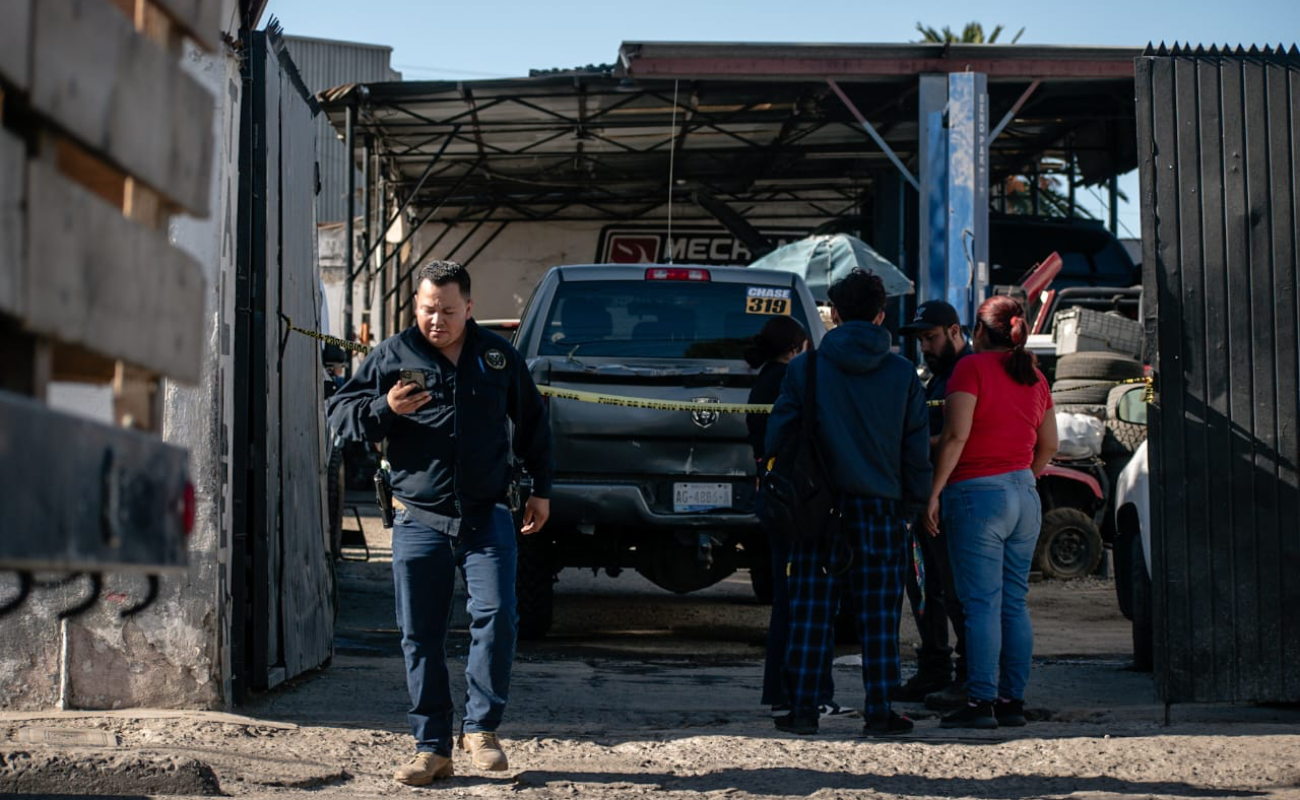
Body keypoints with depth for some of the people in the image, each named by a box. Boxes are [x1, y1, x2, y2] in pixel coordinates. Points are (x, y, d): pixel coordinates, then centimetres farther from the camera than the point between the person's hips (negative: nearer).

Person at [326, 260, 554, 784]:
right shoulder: (392, 357, 4)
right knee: (420, 637, 1)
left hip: (487, 519, 0)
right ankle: (431, 749, 9)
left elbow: (532, 424, 21)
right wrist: (385, 409, -16)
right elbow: (340, 414, 3)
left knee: (495, 616, -14)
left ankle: (481, 727, 3)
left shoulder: (498, 357, 9)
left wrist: (541, 489, 17)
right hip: (419, 522, 0)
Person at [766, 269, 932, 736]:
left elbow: (779, 435, -1)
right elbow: (917, 448, 3)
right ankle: (879, 712, 5)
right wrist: (915, 504, 10)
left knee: (811, 611, 4)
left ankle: (803, 709, 3)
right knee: (878, 614, 5)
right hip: (880, 506, 1)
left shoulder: (805, 367, -2)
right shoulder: (902, 373, 2)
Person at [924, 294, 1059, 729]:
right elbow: (1048, 445, 19)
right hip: (1024, 494, 7)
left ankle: (981, 702, -9)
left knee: (981, 604, -7)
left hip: (977, 494, -7)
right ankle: (1013, 699, 11)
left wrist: (934, 493, -13)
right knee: (1014, 603, 10)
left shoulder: (972, 367, -7)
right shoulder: (1034, 378, 12)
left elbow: (956, 436, -15)